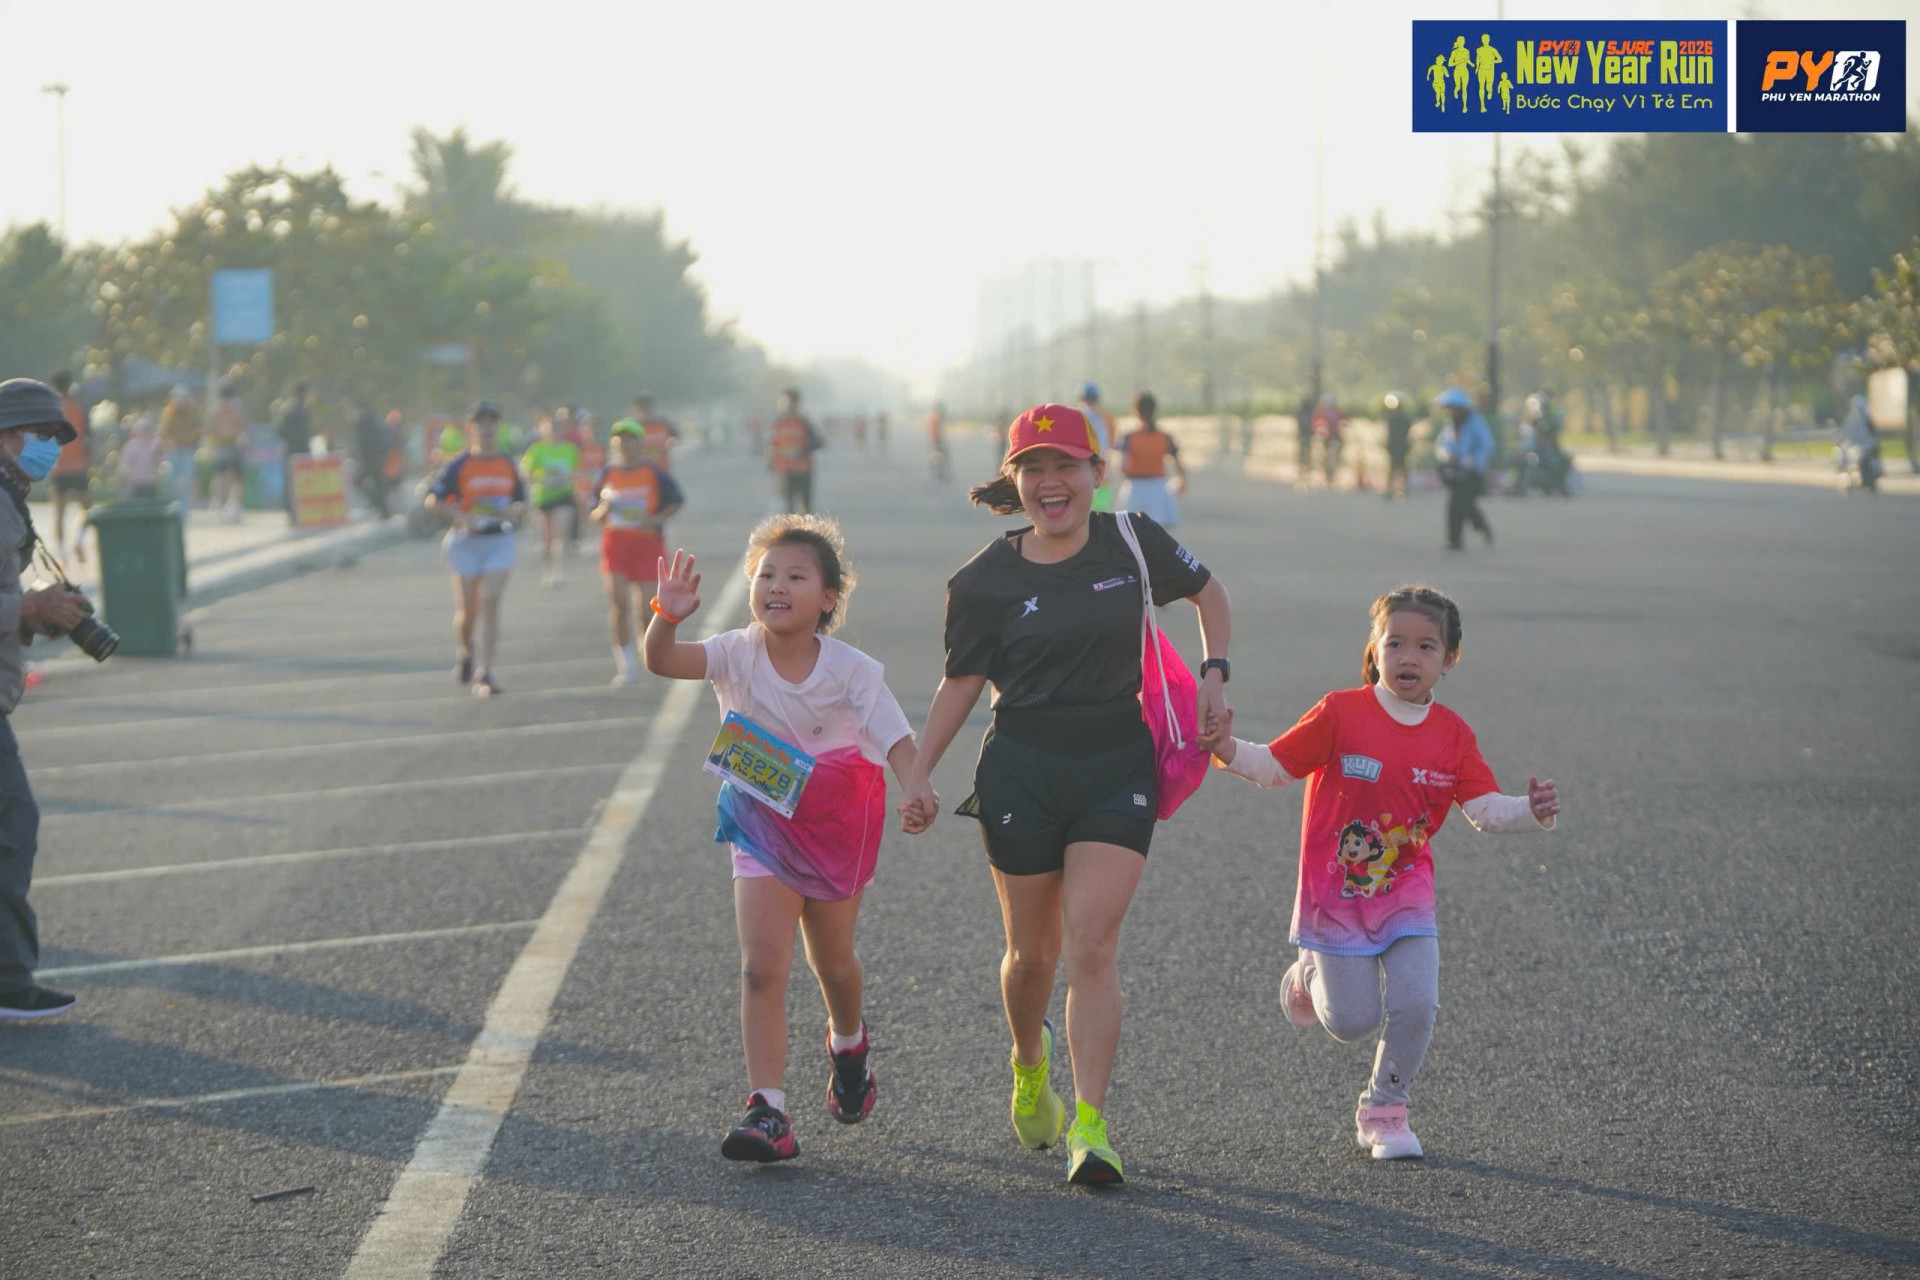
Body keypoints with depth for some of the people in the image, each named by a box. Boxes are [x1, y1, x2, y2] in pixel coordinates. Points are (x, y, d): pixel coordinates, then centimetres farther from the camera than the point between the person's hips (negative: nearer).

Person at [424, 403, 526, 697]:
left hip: (499, 540, 2)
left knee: (490, 605, -11)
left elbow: (521, 500, 18)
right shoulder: (458, 465, -4)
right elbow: (432, 500, -8)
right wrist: (460, 514, -23)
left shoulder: (508, 465, 7)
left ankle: (484, 674, -11)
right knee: (467, 611, 3)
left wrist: (513, 511, -5)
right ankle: (465, 651, 36)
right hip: (466, 540, -2)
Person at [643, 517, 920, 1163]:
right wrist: (668, 617, -52)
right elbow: (662, 662, -29)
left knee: (832, 962, 18)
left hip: (837, 825, 0)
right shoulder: (738, 655, -15)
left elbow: (896, 740, -21)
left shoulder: (851, 670, -17)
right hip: (761, 825, 0)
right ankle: (768, 1113, -15)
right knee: (762, 966, -13)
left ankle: (849, 1043, 52)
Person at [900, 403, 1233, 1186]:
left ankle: (1089, 1125, -15)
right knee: (1033, 951, 10)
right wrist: (920, 774, -6)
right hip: (1021, 773, 1)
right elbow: (961, 682, 3)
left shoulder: (1131, 543, 0)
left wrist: (1213, 675, 3)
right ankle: (1029, 1067, 41)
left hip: (1117, 768, 0)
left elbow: (1209, 593, 17)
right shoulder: (987, 580, -2)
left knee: (1091, 945, -13)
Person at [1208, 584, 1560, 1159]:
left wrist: (1532, 812, -20)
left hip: (1406, 893, 3)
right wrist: (1227, 750, -25)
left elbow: (1484, 809, 0)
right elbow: (1274, 765, -6)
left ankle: (1384, 1110, 11)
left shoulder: (1452, 734, 1)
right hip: (1337, 894, -3)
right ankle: (1313, 976, 33)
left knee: (1416, 1004, -13)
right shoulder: (1340, 713, -9)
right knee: (1354, 1022, -3)